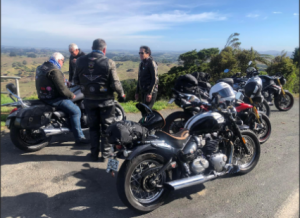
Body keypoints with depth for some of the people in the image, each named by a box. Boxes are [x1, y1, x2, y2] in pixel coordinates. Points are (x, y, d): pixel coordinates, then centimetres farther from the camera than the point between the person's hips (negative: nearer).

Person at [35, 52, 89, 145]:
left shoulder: (41, 67, 13)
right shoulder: (55, 71, -19)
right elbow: (62, 89, -23)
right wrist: (72, 95, -8)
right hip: (53, 98, -11)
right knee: (75, 111, -12)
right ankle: (79, 138, -11)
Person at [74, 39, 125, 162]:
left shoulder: (80, 61, -3)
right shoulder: (108, 63, -14)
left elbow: (76, 81, 3)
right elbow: (115, 83, -14)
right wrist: (122, 95, 2)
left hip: (89, 100, 3)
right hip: (106, 101, -3)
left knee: (93, 127, 16)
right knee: (107, 127, 11)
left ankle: (94, 154, 23)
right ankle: (105, 154, 18)